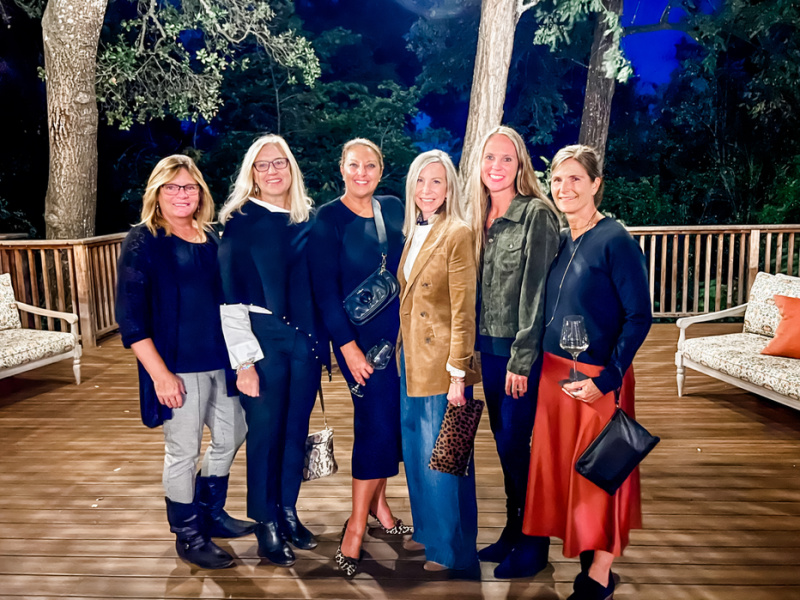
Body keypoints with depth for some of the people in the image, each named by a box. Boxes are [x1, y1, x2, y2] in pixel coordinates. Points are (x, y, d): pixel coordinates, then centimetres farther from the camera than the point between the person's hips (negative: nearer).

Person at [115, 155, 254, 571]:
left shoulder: (210, 238, 9)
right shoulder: (142, 242, -8)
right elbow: (131, 319, -12)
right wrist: (160, 374, -17)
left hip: (220, 360, 7)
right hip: (178, 366, -6)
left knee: (230, 435, 17)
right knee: (183, 451, 5)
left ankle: (210, 514, 39)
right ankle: (187, 535, 26)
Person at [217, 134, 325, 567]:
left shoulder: (307, 220, 8)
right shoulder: (240, 222, -4)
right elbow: (231, 296, -7)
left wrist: (321, 338, 7)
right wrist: (243, 360, -12)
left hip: (306, 337, 4)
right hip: (263, 338, -4)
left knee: (297, 429, 12)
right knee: (265, 430, 5)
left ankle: (288, 512, 31)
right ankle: (266, 524, 25)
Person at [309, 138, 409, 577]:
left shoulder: (394, 210, 7)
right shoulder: (328, 219, -7)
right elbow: (325, 289, -10)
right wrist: (348, 346, -14)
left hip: (399, 331, 5)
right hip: (358, 335, -5)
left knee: (389, 418, 12)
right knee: (377, 422, -8)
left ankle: (376, 502, 32)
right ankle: (356, 528, 7)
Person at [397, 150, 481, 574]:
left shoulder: (458, 234, -13)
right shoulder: (412, 233, 11)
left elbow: (463, 310, -16)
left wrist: (458, 373, -17)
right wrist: (402, 351, 11)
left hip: (441, 364, -8)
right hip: (410, 360, 8)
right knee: (417, 454, 19)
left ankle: (454, 551, 22)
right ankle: (427, 532, 38)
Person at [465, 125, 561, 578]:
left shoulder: (537, 214, -12)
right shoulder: (483, 218, 10)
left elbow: (536, 289, -16)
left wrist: (522, 358, -17)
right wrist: (477, 344, 9)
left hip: (521, 349, -7)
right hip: (488, 346, 7)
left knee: (514, 444, -1)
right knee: (504, 442, 15)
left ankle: (533, 546, 19)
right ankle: (513, 532, 32)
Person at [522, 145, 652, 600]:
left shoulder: (615, 240, -12)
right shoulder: (561, 242, 8)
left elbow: (639, 316, -14)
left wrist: (606, 379, -18)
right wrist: (548, 367, 8)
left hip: (597, 379, -7)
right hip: (555, 373, 7)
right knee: (562, 465, 14)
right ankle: (584, 548, 34)